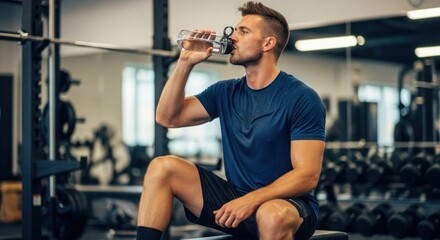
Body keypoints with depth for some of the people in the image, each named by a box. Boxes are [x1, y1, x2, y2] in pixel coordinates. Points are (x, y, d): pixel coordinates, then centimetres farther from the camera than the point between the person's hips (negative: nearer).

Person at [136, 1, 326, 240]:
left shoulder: (301, 98, -10)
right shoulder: (226, 92, 9)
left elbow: (307, 175, -16)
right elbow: (168, 117, 7)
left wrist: (251, 200, -28)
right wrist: (185, 62, 0)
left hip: (286, 203, -5)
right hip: (235, 198, 6)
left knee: (272, 215, -42)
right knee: (162, 167, -11)